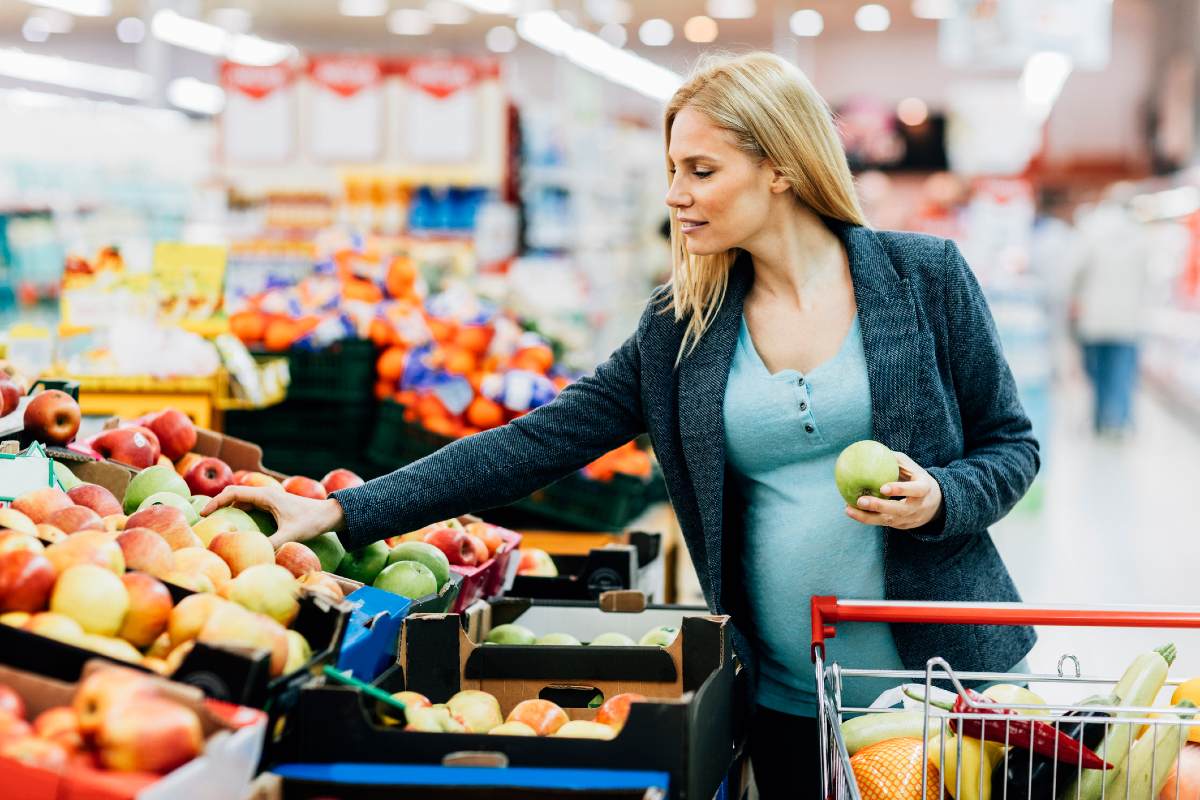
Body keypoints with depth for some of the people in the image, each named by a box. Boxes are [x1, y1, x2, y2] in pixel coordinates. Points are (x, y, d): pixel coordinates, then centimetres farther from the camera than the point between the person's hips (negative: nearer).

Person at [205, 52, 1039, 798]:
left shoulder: (924, 275, -4)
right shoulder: (680, 327, 1)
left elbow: (1011, 444, 3)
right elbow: (537, 443, -3)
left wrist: (936, 500, -20)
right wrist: (345, 512, -9)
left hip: (946, 673, -1)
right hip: (787, 701, 2)